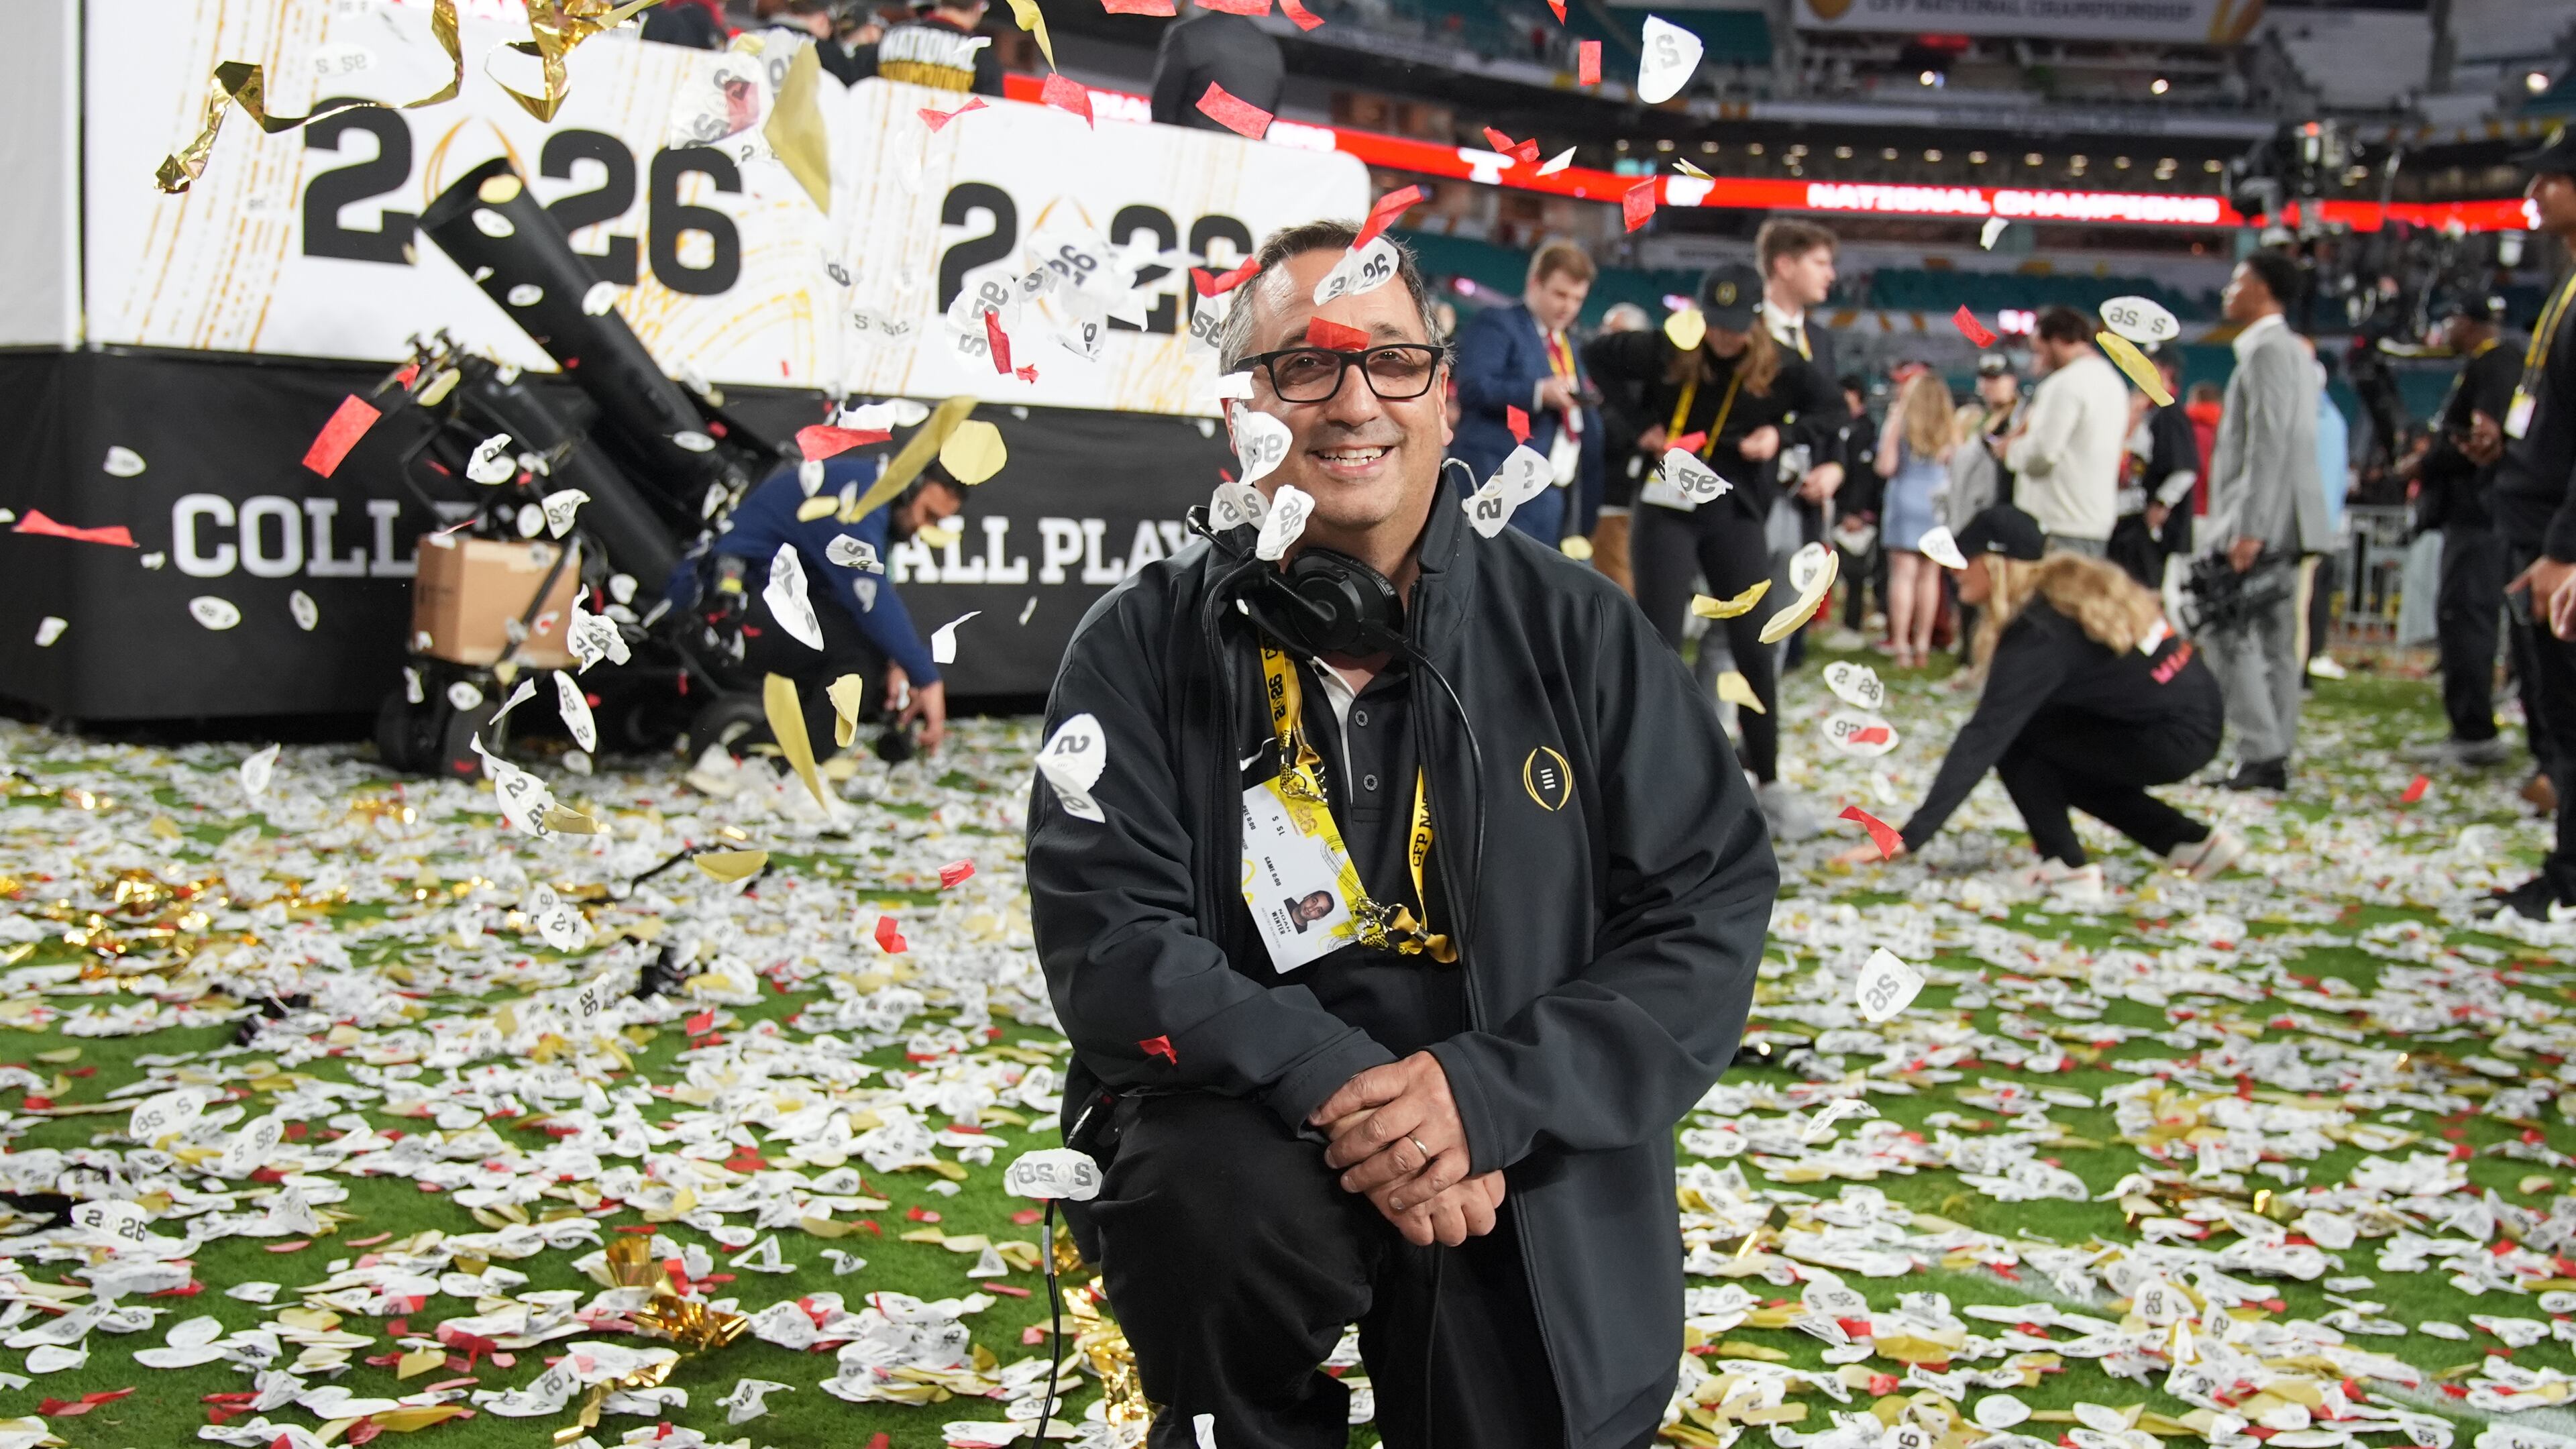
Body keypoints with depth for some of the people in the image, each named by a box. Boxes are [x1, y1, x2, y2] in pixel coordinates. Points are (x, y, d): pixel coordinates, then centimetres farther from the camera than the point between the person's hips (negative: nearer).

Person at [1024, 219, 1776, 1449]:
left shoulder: (1574, 629, -2)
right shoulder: (1144, 645, -3)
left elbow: (1711, 910, -5)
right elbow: (1106, 940, -12)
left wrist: (1488, 1094, -19)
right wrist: (1336, 1081, -25)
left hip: (1533, 1175, 2)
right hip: (1253, 1125, -1)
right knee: (1219, 1196, -32)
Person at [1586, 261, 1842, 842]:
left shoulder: (1778, 367, -4)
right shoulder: (1665, 352, -6)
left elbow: (1834, 415, 5)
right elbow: (1595, 361, 1)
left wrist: (1782, 434, -13)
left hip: (1736, 513, 1)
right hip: (1667, 509, -1)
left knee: (1755, 648, 1)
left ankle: (1769, 783, 14)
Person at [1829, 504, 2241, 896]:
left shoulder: (2038, 634, -19)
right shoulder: (2077, 584, 6)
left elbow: (1983, 737, -23)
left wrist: (1911, 836, -25)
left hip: (2172, 742, -9)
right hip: (2198, 723, 9)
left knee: (2013, 737, -6)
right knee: (2060, 765, 24)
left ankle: (2066, 865, -3)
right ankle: (2193, 841, 25)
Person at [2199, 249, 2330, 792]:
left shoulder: (2267, 350, -12)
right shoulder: (2294, 351, 20)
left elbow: (2270, 444, -20)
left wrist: (2249, 529, -23)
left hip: (2263, 523, -10)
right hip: (2284, 525, 10)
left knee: (2229, 635, -9)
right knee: (2277, 641, 8)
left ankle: (2261, 754, -12)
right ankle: (2273, 758, 10)